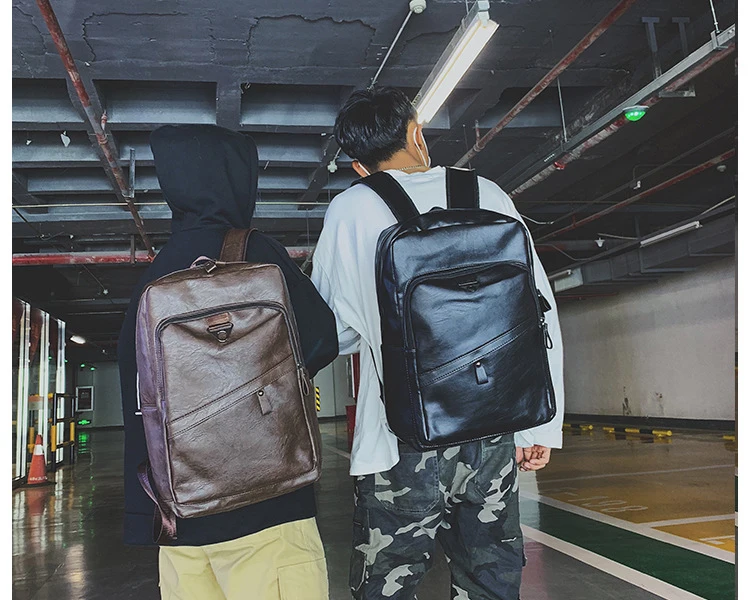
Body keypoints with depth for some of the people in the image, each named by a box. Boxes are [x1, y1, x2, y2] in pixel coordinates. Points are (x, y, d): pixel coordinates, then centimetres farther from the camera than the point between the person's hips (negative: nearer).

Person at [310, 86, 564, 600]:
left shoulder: (351, 209, -1)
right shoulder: (488, 195, 5)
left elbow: (333, 331, 5)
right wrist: (541, 424, 8)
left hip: (404, 443, -3)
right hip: (495, 435, 3)